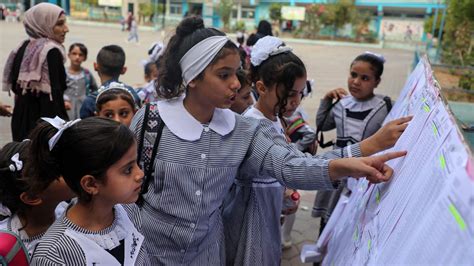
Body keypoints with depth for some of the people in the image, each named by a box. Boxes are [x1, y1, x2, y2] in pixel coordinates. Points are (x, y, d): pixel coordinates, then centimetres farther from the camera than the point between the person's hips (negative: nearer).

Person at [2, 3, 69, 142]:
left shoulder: (24, 47, 9)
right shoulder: (51, 51, -15)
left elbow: (14, 85, 13)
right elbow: (54, 92, -20)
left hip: (21, 117, 9)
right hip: (44, 121, -8)